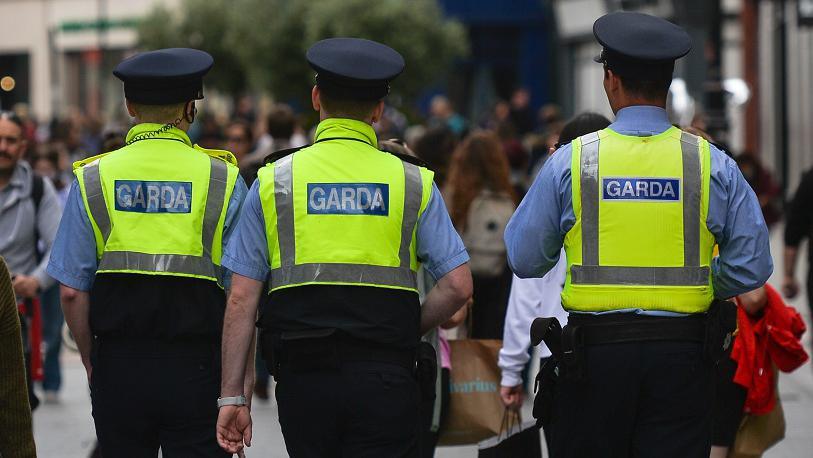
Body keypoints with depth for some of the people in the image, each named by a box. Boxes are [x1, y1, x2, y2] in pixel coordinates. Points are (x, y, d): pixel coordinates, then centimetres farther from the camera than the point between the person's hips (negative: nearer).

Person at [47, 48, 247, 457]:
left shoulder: (91, 180, 1)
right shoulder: (223, 179, -2)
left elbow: (72, 291, -1)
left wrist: (91, 361, 12)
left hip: (118, 365, 2)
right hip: (196, 368, -2)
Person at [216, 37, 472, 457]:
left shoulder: (274, 182, 5)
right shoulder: (414, 183, 4)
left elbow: (241, 299, 2)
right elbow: (458, 286, -2)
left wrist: (232, 396, 5)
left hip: (302, 376, 1)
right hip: (384, 381, -1)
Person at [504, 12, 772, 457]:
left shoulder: (570, 162, -3)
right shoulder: (714, 165, 0)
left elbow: (524, 261, 5)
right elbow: (752, 267, 2)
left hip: (595, 353, -1)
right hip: (682, 355, 1)